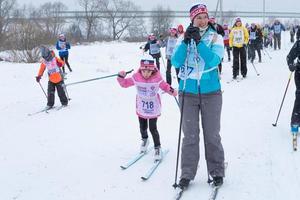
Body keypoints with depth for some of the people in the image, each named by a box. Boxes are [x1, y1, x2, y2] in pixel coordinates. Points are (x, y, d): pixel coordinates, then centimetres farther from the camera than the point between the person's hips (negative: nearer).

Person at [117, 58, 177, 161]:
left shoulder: (157, 79, -20)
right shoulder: (136, 77, -16)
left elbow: (165, 86, -6)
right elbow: (125, 83, -5)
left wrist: (172, 91, -25)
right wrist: (121, 77, -24)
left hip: (153, 108, -2)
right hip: (141, 108, 2)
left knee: (153, 129, -3)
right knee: (143, 127, 15)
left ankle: (157, 147, 18)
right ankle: (144, 140, 48)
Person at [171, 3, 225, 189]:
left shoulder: (216, 38, -1)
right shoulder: (186, 38, 5)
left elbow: (213, 61, -16)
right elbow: (176, 62, -7)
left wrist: (199, 41, -23)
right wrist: (186, 41, -18)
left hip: (211, 93, -1)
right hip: (188, 93, 1)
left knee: (212, 135, 7)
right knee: (190, 135, 5)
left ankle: (217, 172, 21)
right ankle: (187, 174, 14)